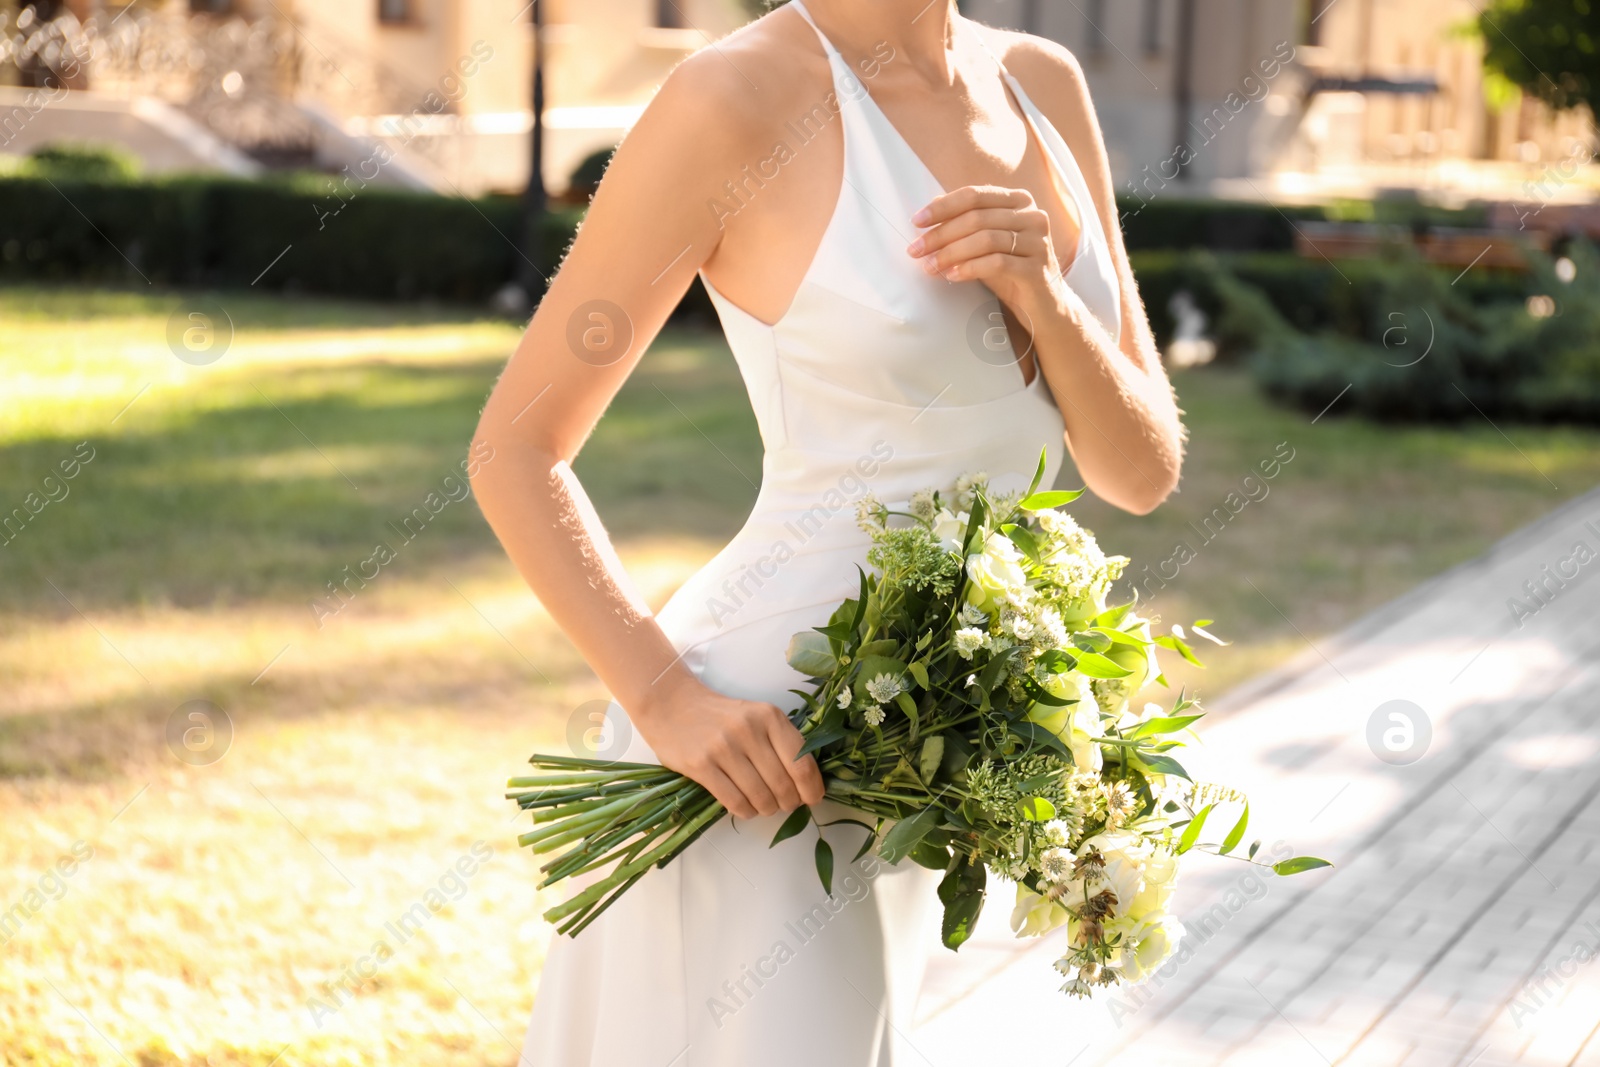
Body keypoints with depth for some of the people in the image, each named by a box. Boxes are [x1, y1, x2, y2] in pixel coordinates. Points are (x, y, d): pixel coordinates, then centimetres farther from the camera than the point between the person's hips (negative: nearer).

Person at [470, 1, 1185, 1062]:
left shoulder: (1045, 86, 4)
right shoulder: (734, 97, -15)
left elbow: (1142, 470, 4)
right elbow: (514, 450, -10)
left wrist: (1043, 293, -14)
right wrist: (669, 702, -21)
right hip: (750, 744, -7)